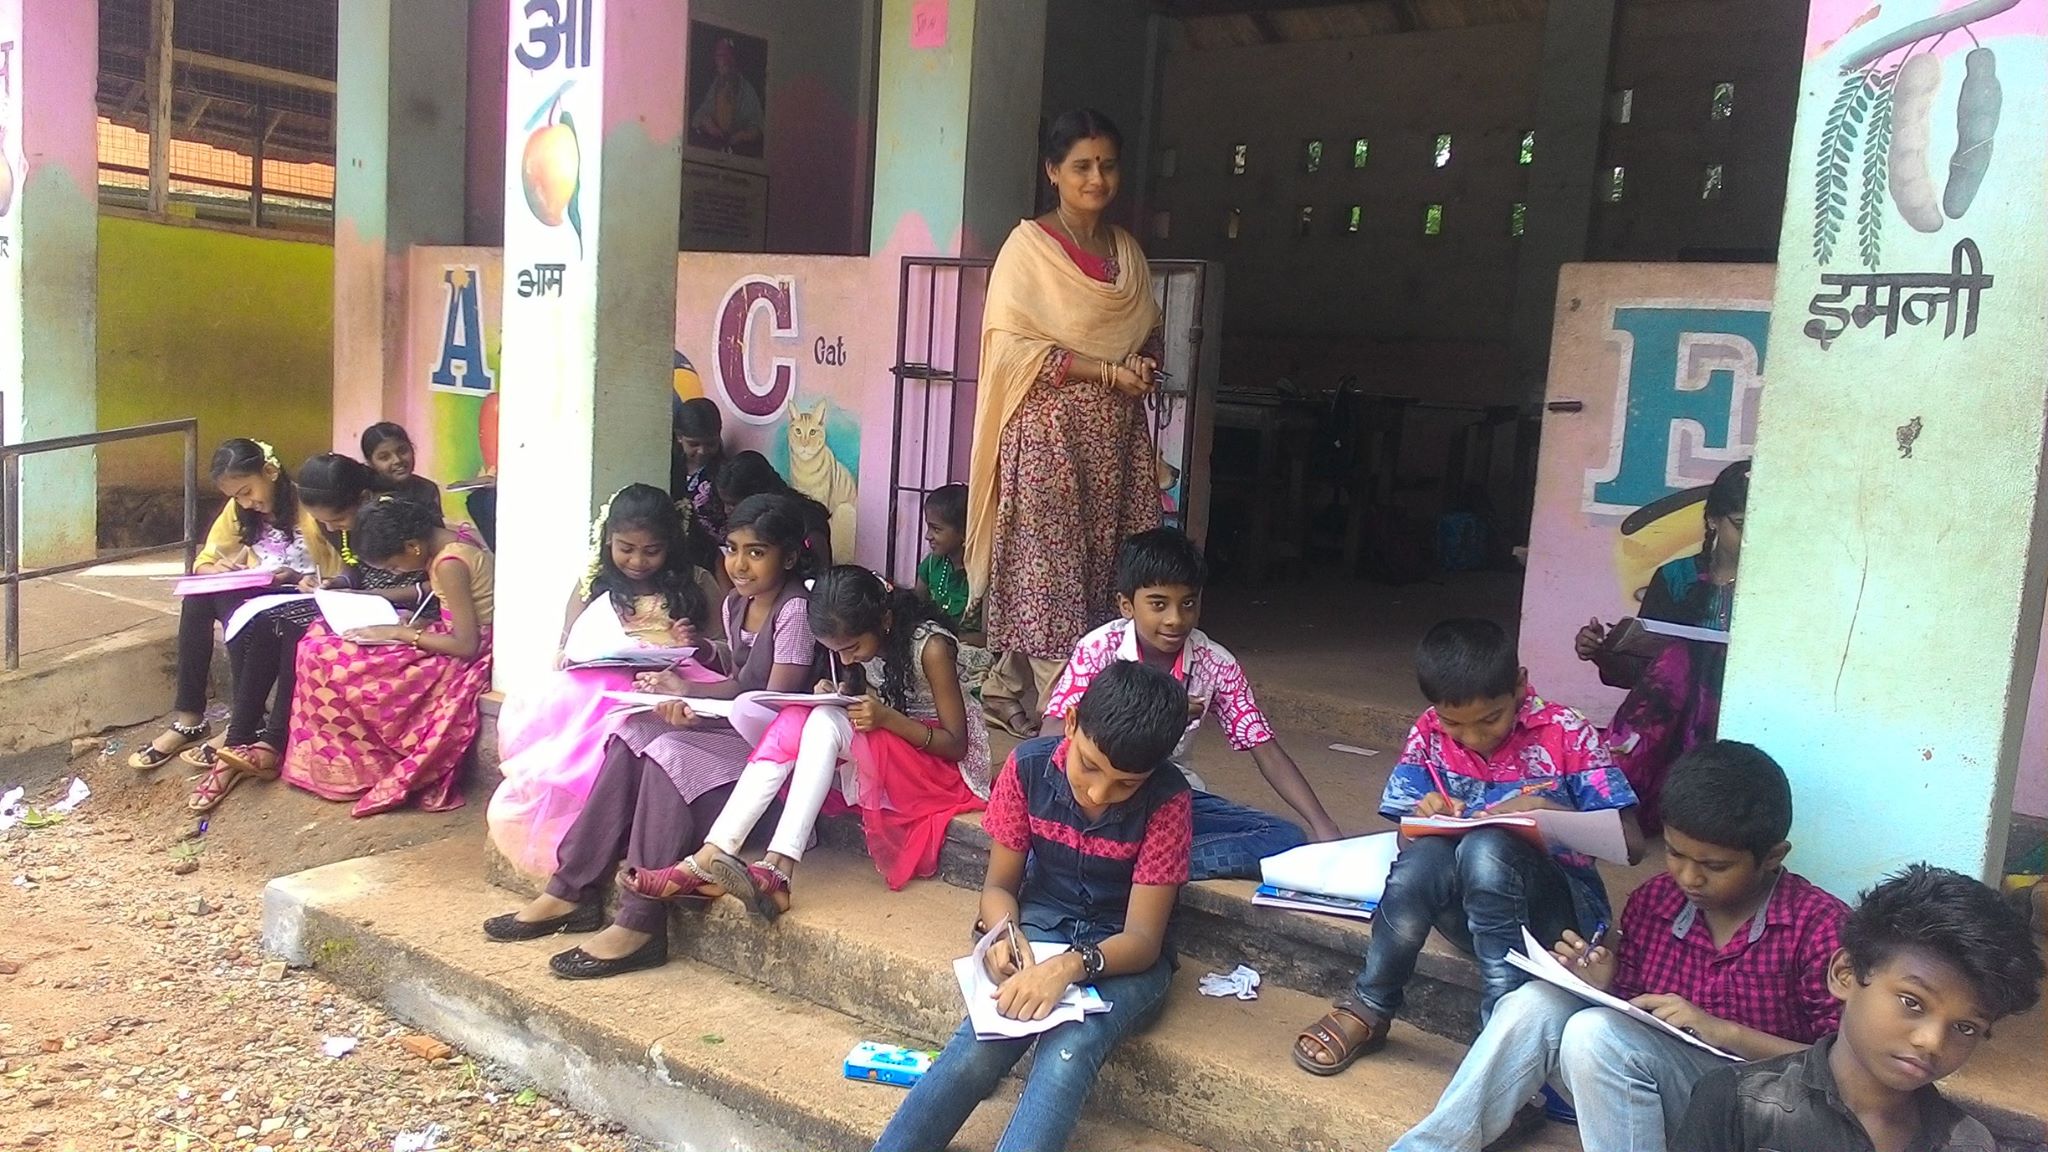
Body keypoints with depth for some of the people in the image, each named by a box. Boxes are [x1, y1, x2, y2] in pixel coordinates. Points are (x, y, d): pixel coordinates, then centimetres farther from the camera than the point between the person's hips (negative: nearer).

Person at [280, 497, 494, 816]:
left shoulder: (449, 565, -24)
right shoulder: (455, 535, 2)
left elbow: (467, 645, -25)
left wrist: (400, 633, -16)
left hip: (463, 659, -10)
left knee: (325, 658, -10)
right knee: (323, 637, 12)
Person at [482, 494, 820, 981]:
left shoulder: (795, 611, -13)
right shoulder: (736, 603, 13)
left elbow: (777, 703, -17)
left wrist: (690, 693, -13)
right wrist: (687, 693, -6)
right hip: (732, 731, 8)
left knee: (671, 752, -28)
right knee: (631, 736, -12)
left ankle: (640, 924, -27)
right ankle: (573, 890, -11)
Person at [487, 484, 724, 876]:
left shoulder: (696, 585, 14)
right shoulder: (594, 585, 18)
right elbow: (564, 652, 19)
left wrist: (697, 645, -10)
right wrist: (567, 660, -5)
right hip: (595, 687, 2)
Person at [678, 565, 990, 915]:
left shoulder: (930, 647, -20)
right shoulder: (865, 643, 0)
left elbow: (956, 744, -16)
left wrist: (886, 717, -30)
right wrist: (840, 697, -11)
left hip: (941, 762, -7)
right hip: (880, 752, 7)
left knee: (826, 722, -30)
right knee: (792, 722, -22)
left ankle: (779, 868, -41)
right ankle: (711, 855, -33)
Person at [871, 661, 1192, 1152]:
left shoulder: (1166, 801, -18)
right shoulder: (1029, 766, -11)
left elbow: (1143, 939, -17)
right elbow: (999, 885, 0)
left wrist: (1070, 967, -36)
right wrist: (1003, 933, -23)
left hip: (1123, 957, -2)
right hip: (1038, 931, 2)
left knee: (1068, 1050, -33)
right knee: (984, 1041, -28)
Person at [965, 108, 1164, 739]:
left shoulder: (1126, 248, 15)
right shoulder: (1030, 245, -4)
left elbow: (1149, 332, 23)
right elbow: (1012, 347, -12)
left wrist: (1146, 366, -1)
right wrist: (1106, 370, -15)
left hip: (1116, 432, 6)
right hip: (1049, 430, -6)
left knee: (1105, 566, 3)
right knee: (1048, 565, -6)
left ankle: (1013, 688, 15)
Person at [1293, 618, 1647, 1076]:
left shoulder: (1565, 733, -10)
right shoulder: (1430, 734, -2)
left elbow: (1631, 843, -10)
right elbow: (1407, 840, 0)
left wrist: (1548, 810, -27)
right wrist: (1425, 819, -24)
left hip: (1560, 907, -2)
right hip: (1469, 910, 3)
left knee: (1486, 848, -34)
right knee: (1426, 855, -33)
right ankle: (1369, 1010, -12)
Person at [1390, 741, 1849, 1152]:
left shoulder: (1821, 926, -12)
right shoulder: (1653, 901, 2)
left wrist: (1724, 1031, -22)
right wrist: (1601, 986, -12)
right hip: (1656, 1082, 5)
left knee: (1595, 1033, -30)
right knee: (1537, 1003, -19)